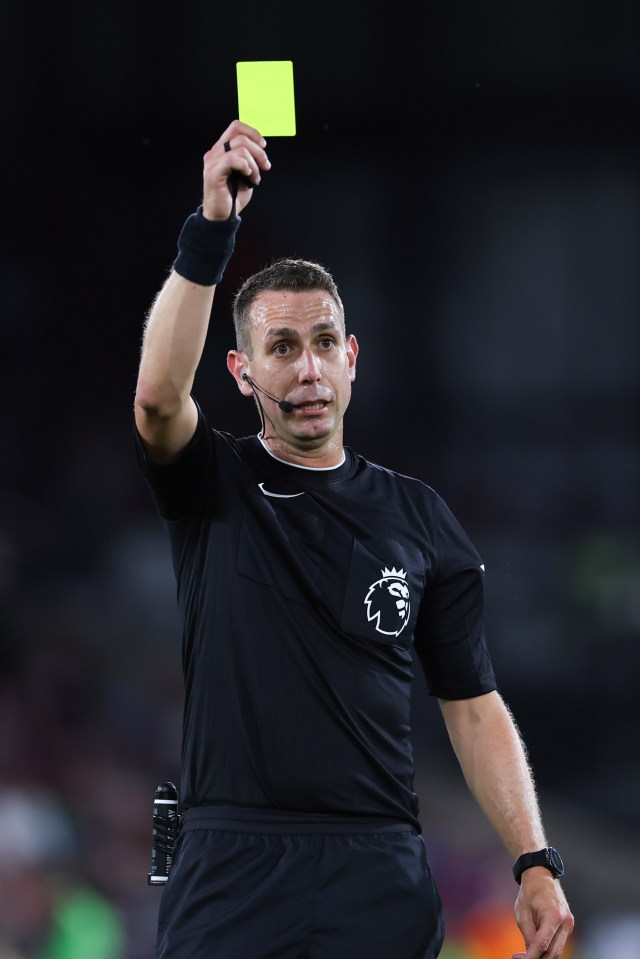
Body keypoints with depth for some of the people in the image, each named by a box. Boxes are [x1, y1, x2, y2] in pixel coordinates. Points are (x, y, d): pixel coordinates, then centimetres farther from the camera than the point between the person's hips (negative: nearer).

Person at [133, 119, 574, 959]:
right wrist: (212, 227, -27)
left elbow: (473, 705, 11)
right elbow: (159, 397, -17)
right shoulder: (216, 487, 6)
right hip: (230, 869, -2)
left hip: (380, 879, 2)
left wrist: (536, 865, -1)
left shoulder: (419, 518, 12)